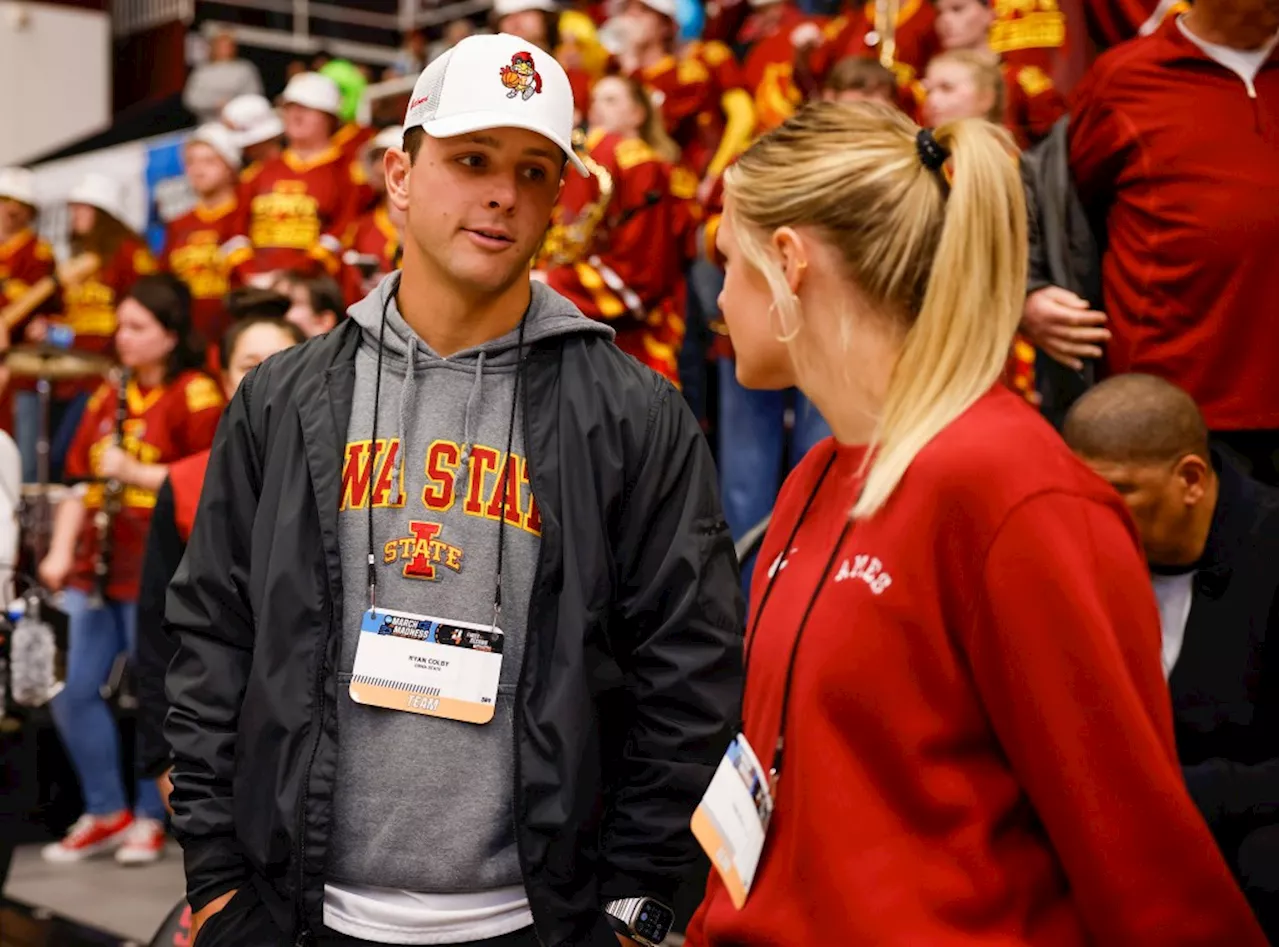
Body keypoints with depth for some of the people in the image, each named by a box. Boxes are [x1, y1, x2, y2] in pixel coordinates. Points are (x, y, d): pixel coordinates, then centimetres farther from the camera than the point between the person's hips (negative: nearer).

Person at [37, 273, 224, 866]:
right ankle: (106, 812, 20)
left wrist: (135, 472, -17)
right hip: (95, 567, 7)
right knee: (72, 693, 6)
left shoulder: (195, 396, -6)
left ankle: (150, 818, 16)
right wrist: (60, 552, 6)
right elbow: (81, 482, 17)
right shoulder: (110, 397, 16)